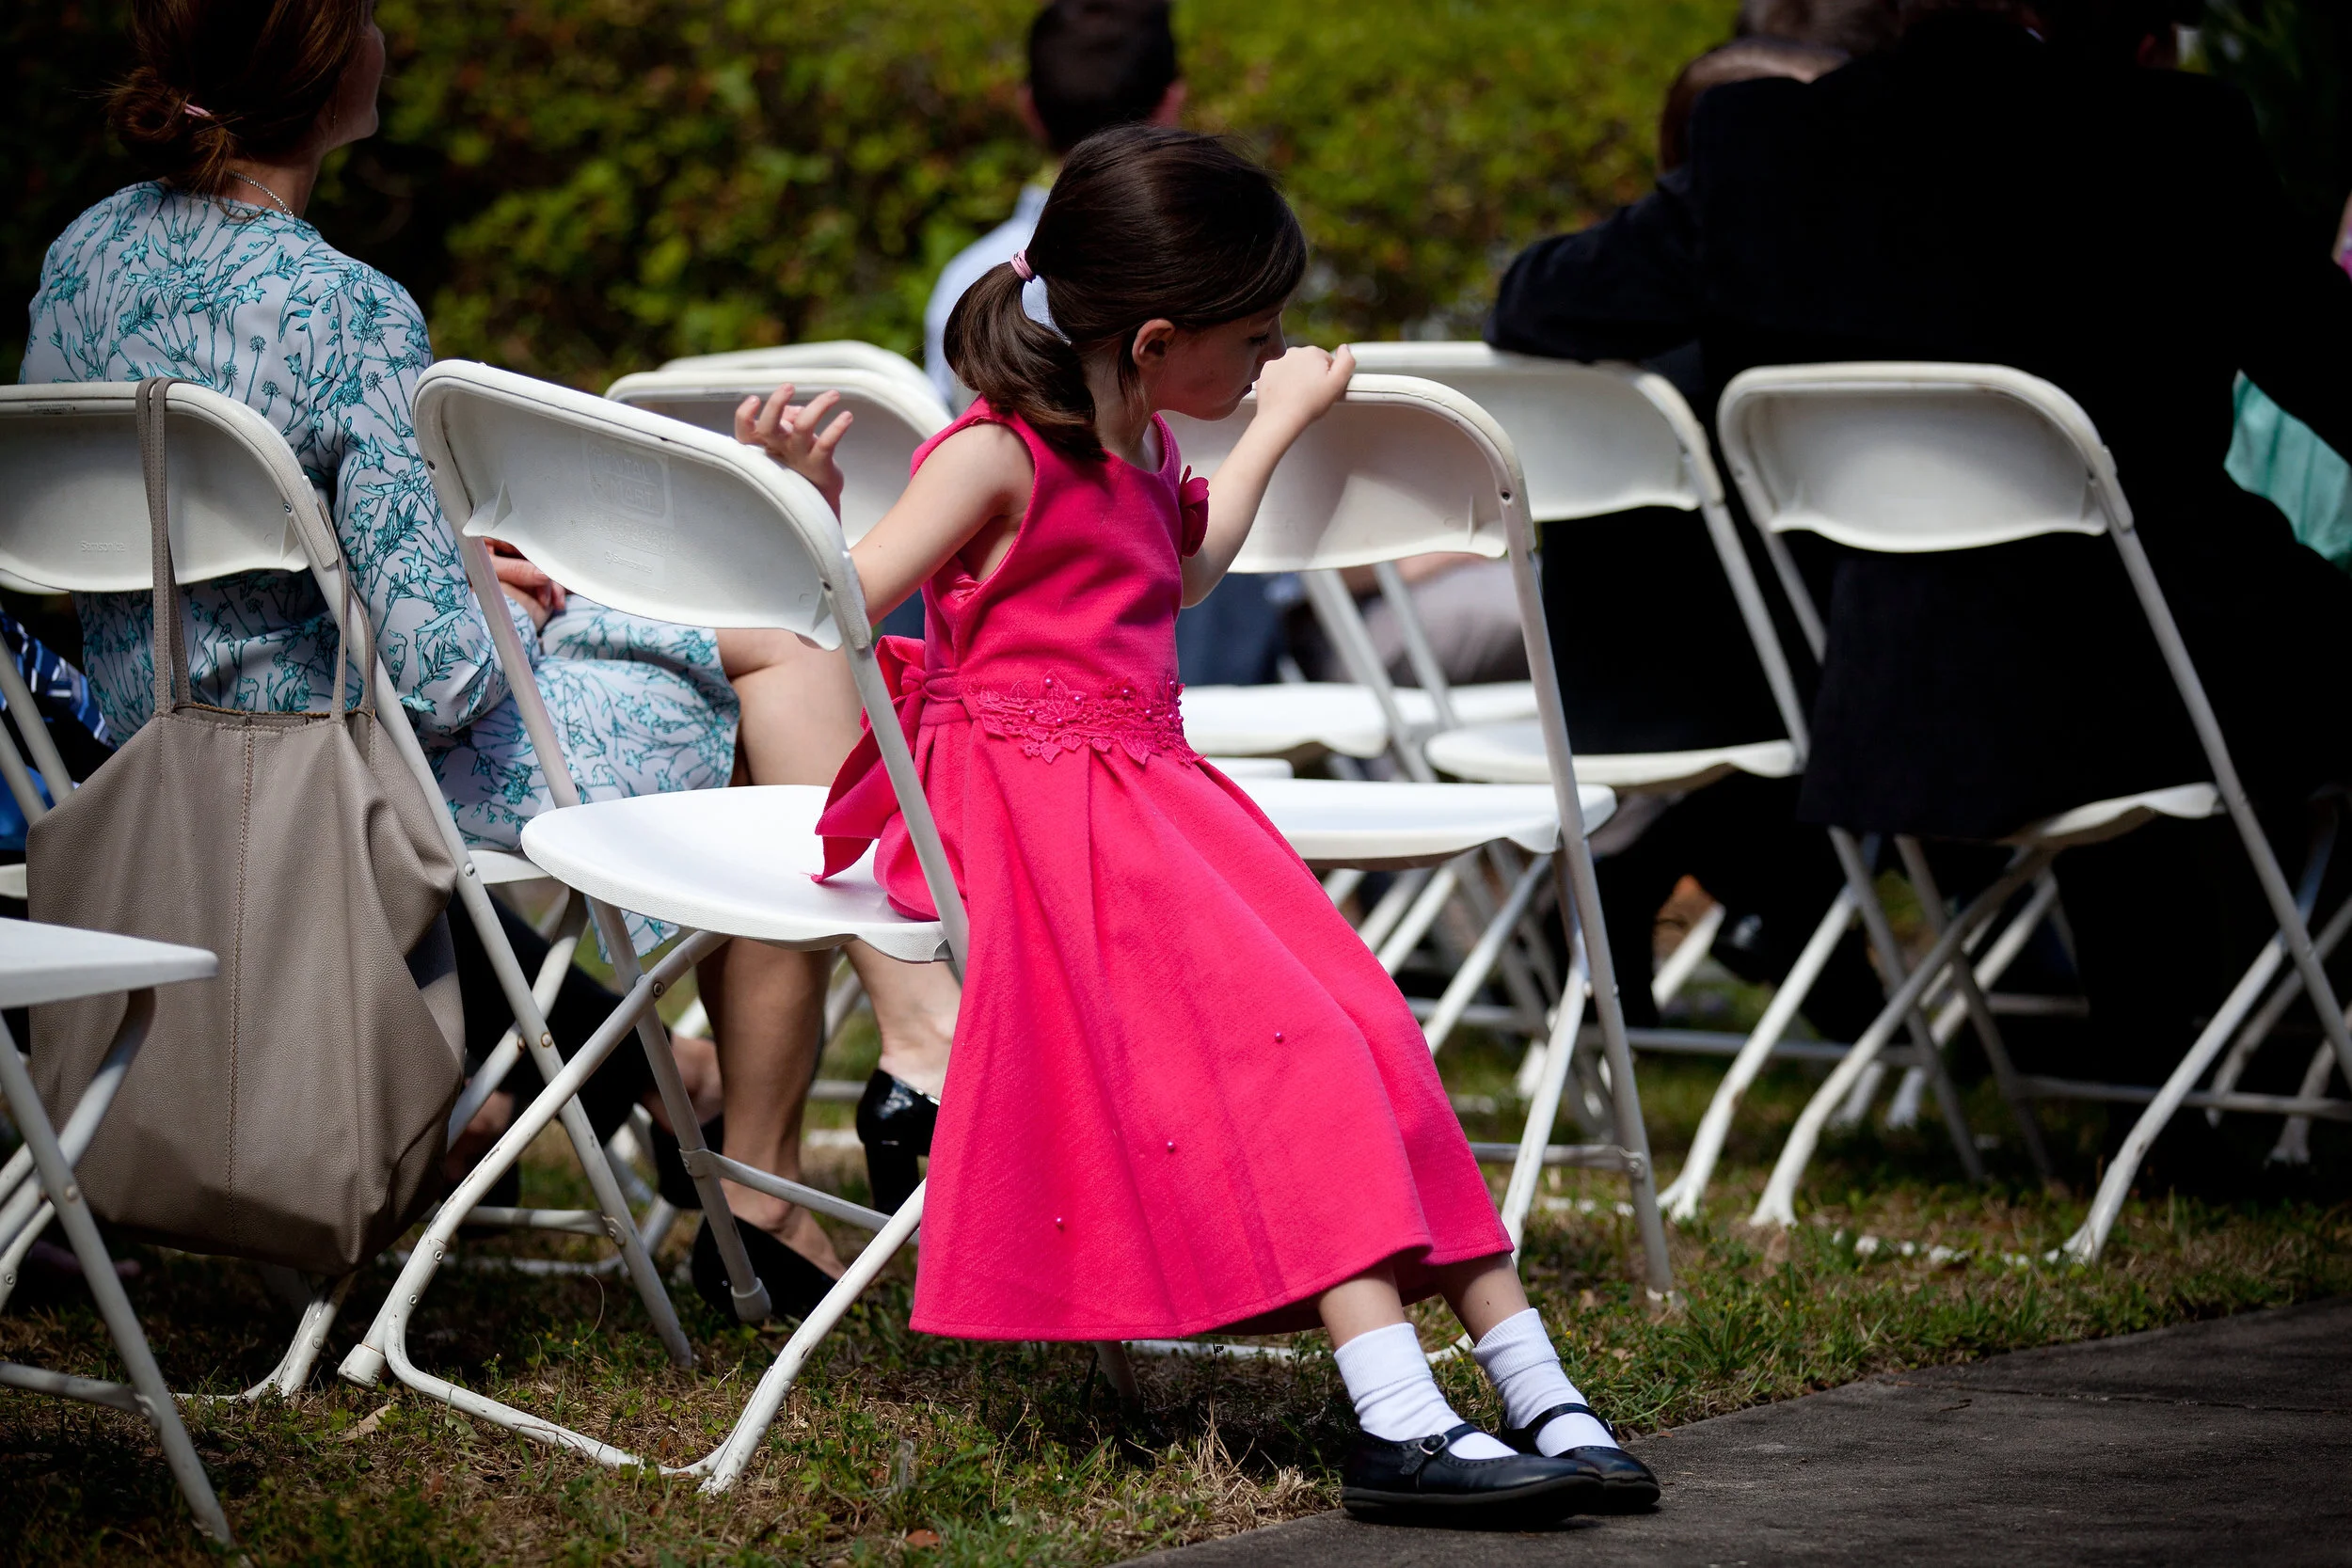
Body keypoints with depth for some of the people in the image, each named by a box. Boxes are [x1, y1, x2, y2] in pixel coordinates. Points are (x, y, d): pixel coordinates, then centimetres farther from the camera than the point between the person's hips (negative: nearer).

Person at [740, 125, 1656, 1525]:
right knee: (1279, 1041, -24)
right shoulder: (996, 458, -11)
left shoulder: (1139, 449, 17)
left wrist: (1279, 427, 46)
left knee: (1363, 1032, -7)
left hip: (1149, 786, 9)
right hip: (1031, 802, -9)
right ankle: (1399, 1421, -31)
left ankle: (1536, 1396, -8)